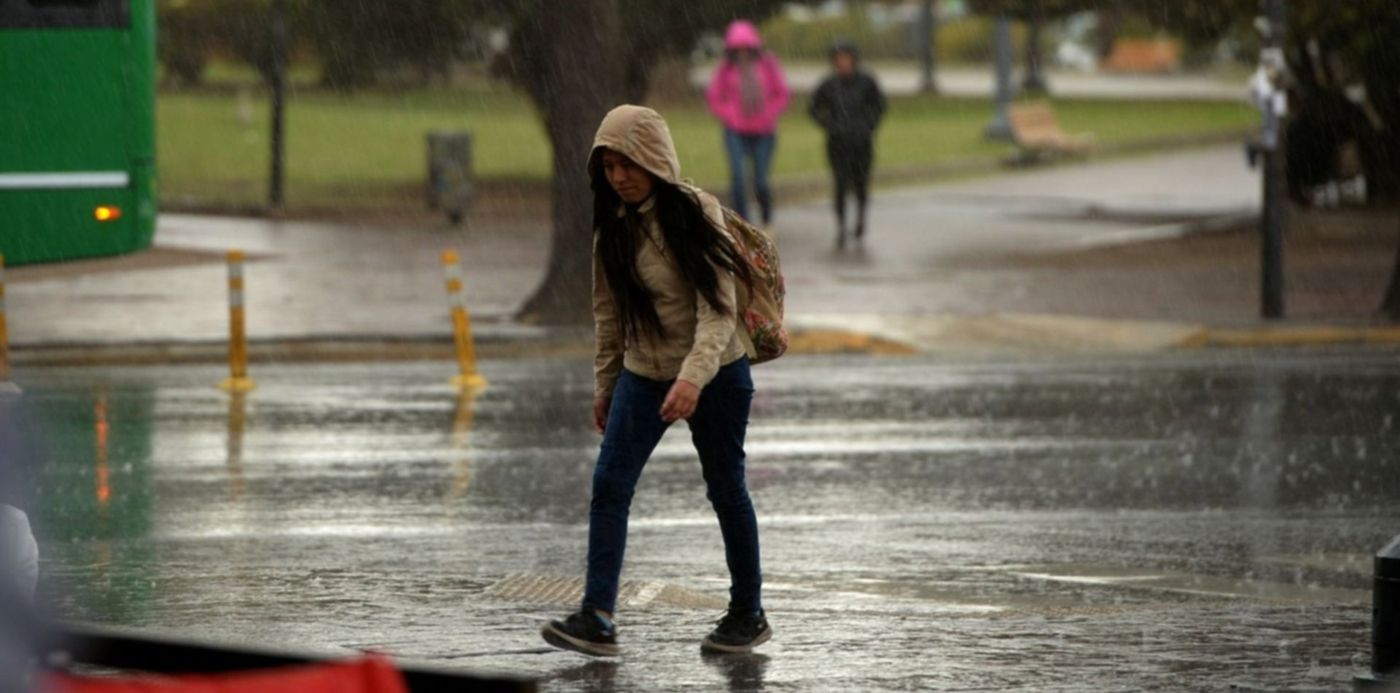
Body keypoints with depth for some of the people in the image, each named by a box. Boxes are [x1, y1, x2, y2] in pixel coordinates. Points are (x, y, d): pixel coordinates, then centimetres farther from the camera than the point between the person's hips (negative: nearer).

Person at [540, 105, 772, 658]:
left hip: (716, 374, -4)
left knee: (725, 489, 8)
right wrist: (604, 384, 14)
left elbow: (719, 309, -21)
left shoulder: (696, 213, -15)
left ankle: (748, 614, 23)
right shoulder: (613, 226, 1)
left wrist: (693, 378, -33)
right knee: (609, 483, -11)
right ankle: (597, 618, -15)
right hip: (643, 374, 5)